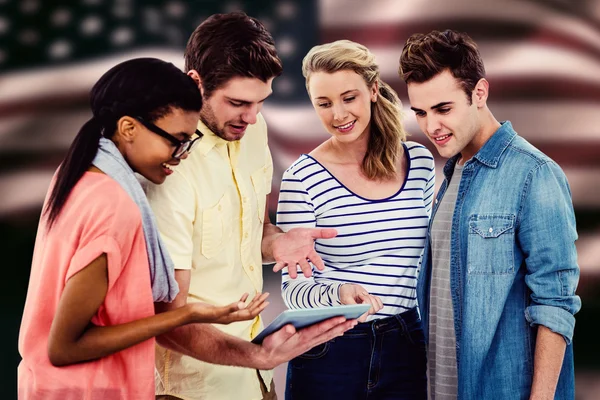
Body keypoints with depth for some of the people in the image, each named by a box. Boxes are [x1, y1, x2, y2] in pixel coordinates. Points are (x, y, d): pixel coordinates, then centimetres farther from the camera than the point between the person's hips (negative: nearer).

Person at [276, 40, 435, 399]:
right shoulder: (303, 178, -11)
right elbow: (293, 286, -8)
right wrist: (338, 293, -27)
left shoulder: (420, 162, 1)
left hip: (406, 350, 3)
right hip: (330, 355, -3)